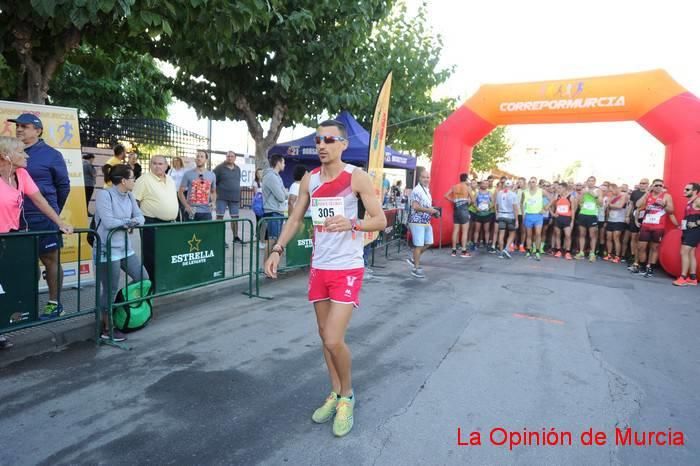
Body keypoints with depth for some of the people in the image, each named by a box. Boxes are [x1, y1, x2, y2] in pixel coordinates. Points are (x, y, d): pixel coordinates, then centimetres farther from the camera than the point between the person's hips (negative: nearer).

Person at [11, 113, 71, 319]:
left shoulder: (51, 155, -4)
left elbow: (63, 185, 2)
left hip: (42, 218, -5)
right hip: (16, 218, 5)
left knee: (50, 259, 3)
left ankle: (54, 303, 12)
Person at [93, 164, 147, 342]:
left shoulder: (129, 196, 9)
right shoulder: (104, 195, -14)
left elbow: (140, 218, 6)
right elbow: (108, 222, -22)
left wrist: (131, 222, -15)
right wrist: (128, 221, -8)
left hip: (126, 248, 8)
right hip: (107, 250, -8)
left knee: (144, 279, 11)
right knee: (110, 289, 0)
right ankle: (106, 328, 15)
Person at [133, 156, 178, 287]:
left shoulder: (170, 180, 13)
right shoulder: (144, 180, -8)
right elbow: (134, 202, -10)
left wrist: (174, 218, 18)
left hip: (169, 224, 7)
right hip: (151, 224, -7)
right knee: (151, 257, 0)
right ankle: (150, 287, 9)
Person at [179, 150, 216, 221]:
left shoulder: (212, 175, 10)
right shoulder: (188, 174, 1)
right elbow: (180, 192, 2)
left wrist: (213, 202, 0)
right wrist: (187, 206, -10)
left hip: (206, 212, 2)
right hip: (191, 212, -2)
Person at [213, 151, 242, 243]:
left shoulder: (238, 169, 10)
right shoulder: (220, 168, -5)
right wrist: (216, 191, -5)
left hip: (235, 197, 5)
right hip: (222, 197, -5)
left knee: (235, 217, 11)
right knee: (220, 217, -3)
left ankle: (235, 237, 23)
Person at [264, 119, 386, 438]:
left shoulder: (357, 177, -9)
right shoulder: (309, 180, 6)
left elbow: (381, 221, -10)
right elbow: (295, 219, 11)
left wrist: (351, 223, -29)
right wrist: (277, 250, -2)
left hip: (347, 269, -5)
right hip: (319, 268, 6)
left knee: (334, 340, -10)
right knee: (325, 335, 14)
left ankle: (347, 397, 16)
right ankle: (335, 394, 32)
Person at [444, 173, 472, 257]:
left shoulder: (454, 187, 7)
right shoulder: (468, 187, -5)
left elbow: (446, 195, 6)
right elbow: (472, 200, -5)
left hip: (456, 209, 5)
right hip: (464, 209, -5)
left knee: (455, 230, 7)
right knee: (465, 231, -1)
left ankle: (454, 250, 10)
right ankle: (464, 251, -3)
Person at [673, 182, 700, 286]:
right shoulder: (689, 202, 17)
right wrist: (682, 225, 14)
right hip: (688, 231, 10)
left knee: (684, 252, -12)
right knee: (690, 254, 10)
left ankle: (683, 278, -10)